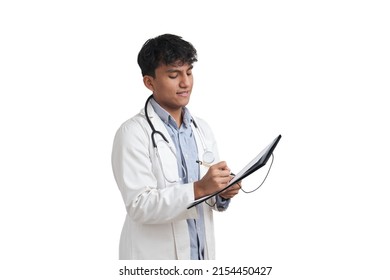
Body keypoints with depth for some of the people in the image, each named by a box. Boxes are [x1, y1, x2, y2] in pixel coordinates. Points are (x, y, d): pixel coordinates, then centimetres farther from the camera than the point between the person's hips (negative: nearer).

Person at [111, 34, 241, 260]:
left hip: (201, 253, 6)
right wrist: (199, 188, -30)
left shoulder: (202, 129, 6)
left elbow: (208, 194, 9)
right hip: (155, 259, -5)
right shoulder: (133, 133, -13)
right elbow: (139, 206, -21)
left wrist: (222, 193, -12)